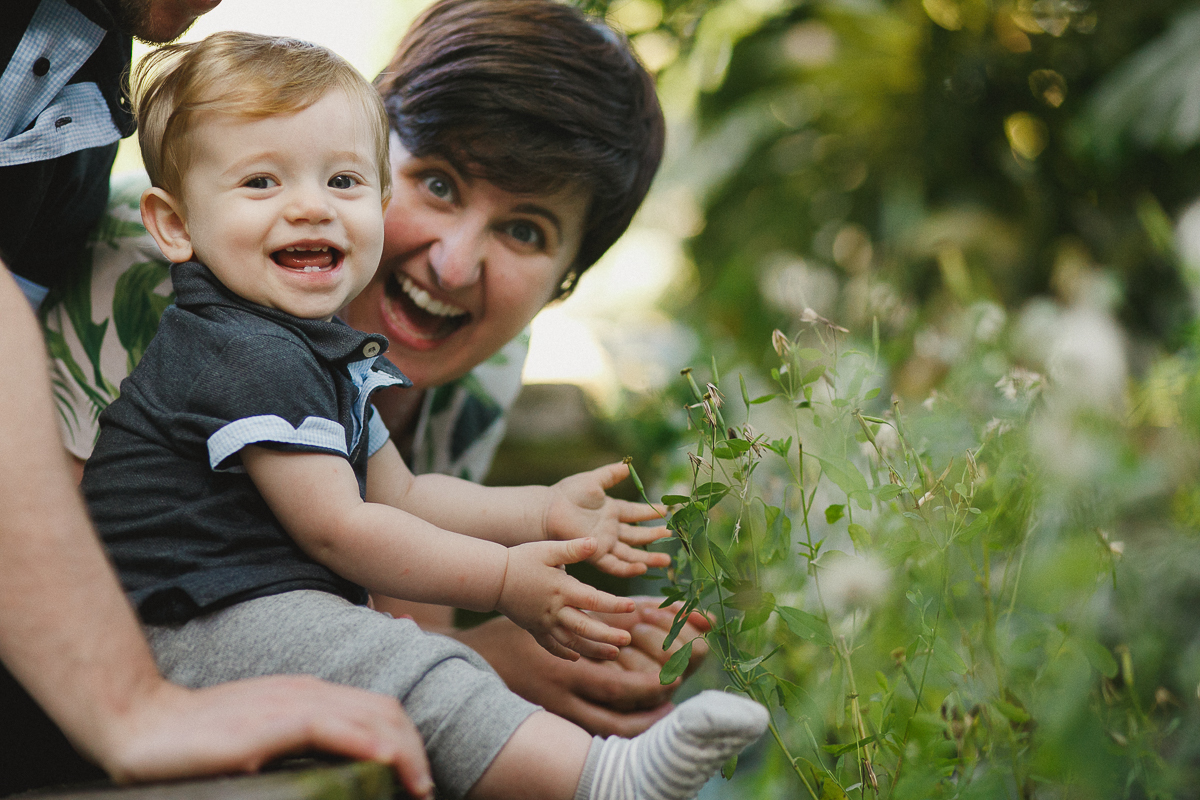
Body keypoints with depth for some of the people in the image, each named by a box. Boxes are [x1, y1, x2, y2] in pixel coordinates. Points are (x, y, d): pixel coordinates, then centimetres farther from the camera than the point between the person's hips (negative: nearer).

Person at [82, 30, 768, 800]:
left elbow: (398, 493, 22)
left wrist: (545, 512, 13)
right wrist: (503, 579, -12)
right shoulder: (247, 357, -17)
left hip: (286, 607, 11)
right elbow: (335, 529, -18)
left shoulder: (323, 349, 17)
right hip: (200, 624, -11)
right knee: (414, 675, -27)